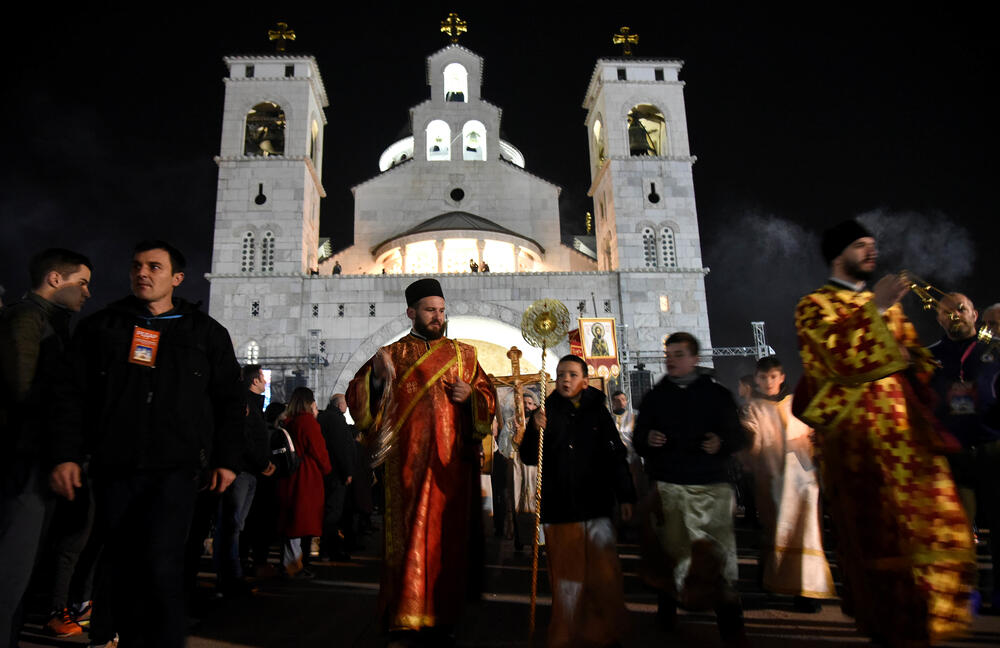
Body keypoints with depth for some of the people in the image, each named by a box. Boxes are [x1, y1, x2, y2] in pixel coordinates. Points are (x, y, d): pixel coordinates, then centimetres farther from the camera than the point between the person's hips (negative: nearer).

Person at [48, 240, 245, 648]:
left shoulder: (206, 333, 8)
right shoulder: (100, 328, 11)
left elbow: (229, 401, 8)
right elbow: (71, 395, 7)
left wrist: (226, 459, 1)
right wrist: (66, 455, -4)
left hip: (177, 467, -2)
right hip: (114, 469, 3)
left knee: (160, 560, -16)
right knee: (122, 568, 8)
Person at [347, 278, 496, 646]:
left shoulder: (463, 355, 14)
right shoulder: (391, 354, 9)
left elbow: (488, 399, 15)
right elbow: (357, 399, 2)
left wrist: (471, 394, -6)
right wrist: (376, 376, -16)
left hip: (451, 462, 2)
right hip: (407, 461, -2)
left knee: (448, 537, 3)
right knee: (408, 535, -4)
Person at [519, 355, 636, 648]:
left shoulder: (598, 412, 5)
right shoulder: (547, 412, 3)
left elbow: (617, 457, 10)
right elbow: (529, 457, 1)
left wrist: (626, 497, 8)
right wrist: (535, 431, -17)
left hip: (596, 506, 1)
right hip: (559, 509, -1)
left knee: (605, 576, 3)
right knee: (567, 577, 5)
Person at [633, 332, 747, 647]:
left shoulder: (717, 394, 8)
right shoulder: (654, 397, 13)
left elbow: (736, 436, 7)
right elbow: (638, 440, 12)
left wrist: (721, 444, -14)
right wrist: (647, 440, -11)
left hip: (711, 487, -1)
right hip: (667, 487, 1)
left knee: (718, 554, -7)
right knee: (669, 550, 3)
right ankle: (667, 610, 21)